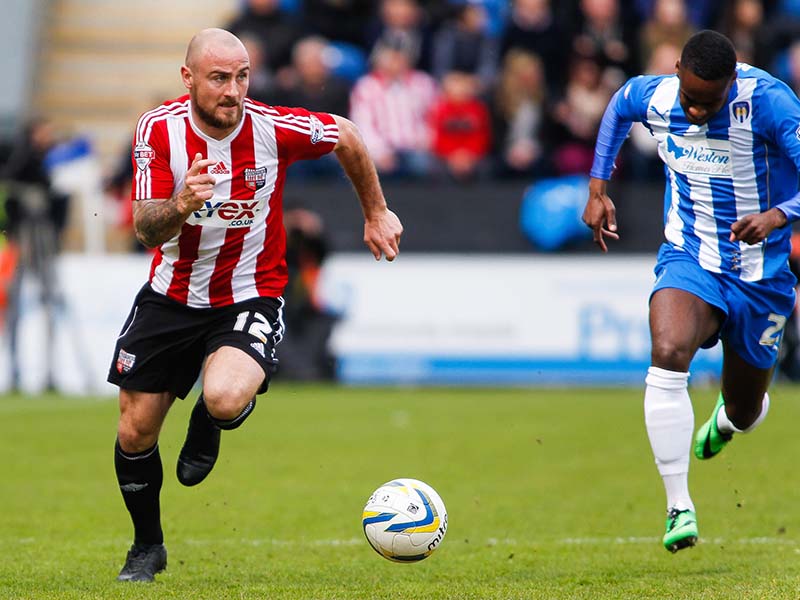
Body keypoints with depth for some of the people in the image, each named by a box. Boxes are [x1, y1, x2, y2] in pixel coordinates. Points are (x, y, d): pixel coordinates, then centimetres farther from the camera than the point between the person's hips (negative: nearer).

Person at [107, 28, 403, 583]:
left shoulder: (275, 129, -18)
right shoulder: (159, 129, -14)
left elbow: (347, 136, 3)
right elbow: (146, 229, -18)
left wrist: (376, 213, 13)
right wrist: (180, 207, -41)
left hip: (249, 297, -2)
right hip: (171, 296, 3)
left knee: (226, 400, -32)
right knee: (135, 432, 5)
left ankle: (207, 427, 8)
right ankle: (148, 547, 32)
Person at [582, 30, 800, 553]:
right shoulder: (652, 97, -10)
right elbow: (618, 106, 16)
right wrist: (598, 188, 11)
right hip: (689, 260, 1)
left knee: (745, 413, 15)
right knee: (668, 353, -32)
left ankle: (727, 417, 57)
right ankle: (679, 506, -29)